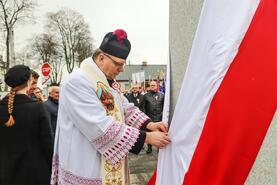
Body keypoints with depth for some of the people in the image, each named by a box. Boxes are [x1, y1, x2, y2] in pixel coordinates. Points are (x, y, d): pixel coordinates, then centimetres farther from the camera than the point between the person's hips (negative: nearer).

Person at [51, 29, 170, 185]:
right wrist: (147, 137, -24)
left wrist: (149, 125, -10)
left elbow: (127, 109, 8)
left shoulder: (109, 83, 8)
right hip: (86, 170, -8)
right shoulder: (77, 82, -22)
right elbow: (102, 127, -28)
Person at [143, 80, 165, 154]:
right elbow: (144, 107, 1)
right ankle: (149, 147, 22)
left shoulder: (161, 95, 6)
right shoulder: (146, 96, 5)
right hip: (149, 118, 0)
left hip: (159, 118, 0)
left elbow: (164, 106, 4)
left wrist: (163, 113, -5)